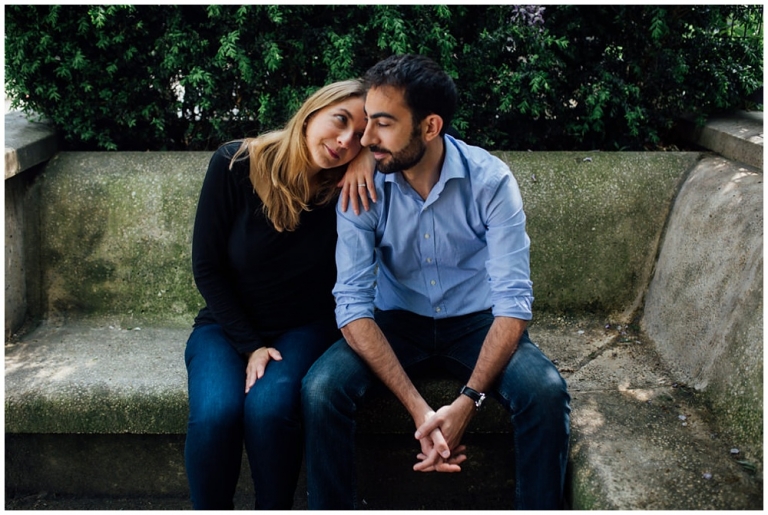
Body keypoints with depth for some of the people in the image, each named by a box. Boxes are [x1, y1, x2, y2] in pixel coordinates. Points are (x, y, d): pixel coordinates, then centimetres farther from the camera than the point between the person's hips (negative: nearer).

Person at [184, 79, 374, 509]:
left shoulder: (350, 186, -12)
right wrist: (251, 346, -13)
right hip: (228, 326, 1)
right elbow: (208, 268, -7)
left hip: (306, 328, 0)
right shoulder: (236, 164, -13)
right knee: (215, 413, -29)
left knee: (268, 407, -31)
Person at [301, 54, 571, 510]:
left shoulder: (490, 180, -18)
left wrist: (467, 402, -33)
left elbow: (513, 301, -20)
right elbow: (353, 303, -20)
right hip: (397, 321, 1)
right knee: (322, 389, -27)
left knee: (546, 392, -29)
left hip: (476, 320, 0)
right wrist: (419, 410, -30)